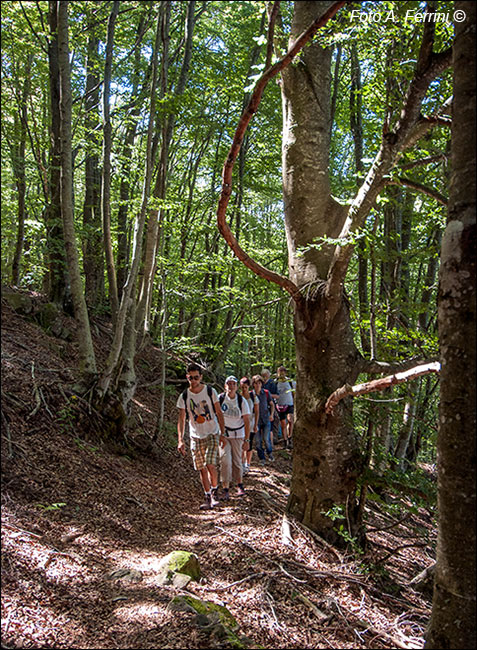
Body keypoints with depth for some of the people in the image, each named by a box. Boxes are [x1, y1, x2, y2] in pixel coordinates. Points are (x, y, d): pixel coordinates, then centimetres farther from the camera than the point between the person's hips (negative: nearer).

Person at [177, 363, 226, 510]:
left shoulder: (210, 391, -6)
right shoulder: (184, 396, -3)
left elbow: (219, 413, 0)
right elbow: (181, 419, 1)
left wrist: (222, 434, -3)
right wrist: (180, 440, -8)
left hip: (212, 434, -2)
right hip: (195, 437, 2)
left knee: (211, 465, -14)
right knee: (201, 469, 3)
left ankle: (214, 491, 11)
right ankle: (208, 497, 18)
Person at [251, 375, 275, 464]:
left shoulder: (266, 393, 1)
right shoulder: (250, 394, -3)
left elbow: (272, 404, 10)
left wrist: (271, 414, -5)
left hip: (266, 419, 0)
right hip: (256, 420, 0)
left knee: (266, 439, -7)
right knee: (257, 441, 0)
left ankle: (270, 452, 22)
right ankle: (262, 458, 17)